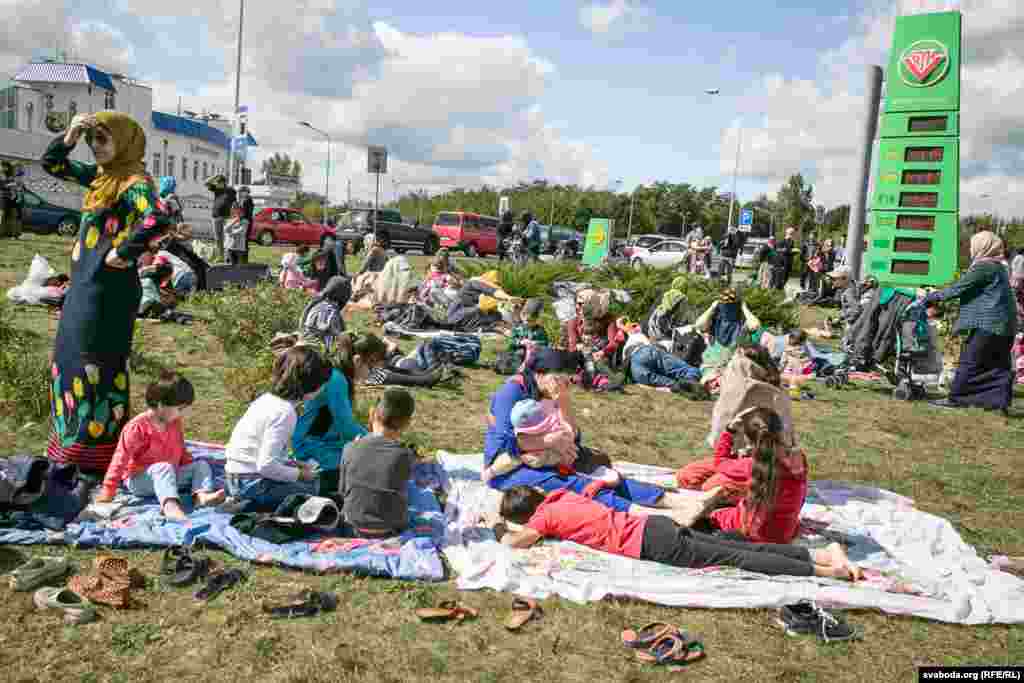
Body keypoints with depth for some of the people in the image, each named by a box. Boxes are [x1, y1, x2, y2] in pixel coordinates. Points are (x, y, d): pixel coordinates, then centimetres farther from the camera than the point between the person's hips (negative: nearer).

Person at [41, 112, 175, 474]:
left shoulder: (134, 183, -16)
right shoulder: (99, 176, 11)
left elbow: (157, 221, -34)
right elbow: (51, 165, 22)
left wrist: (125, 253, -23)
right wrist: (69, 138, 4)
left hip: (108, 289, -10)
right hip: (84, 284, 10)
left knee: (98, 365, -3)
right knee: (68, 359, 18)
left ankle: (98, 454, 9)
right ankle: (74, 442, 32)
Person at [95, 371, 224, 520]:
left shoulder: (175, 424, 7)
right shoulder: (137, 427, -16)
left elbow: (181, 451, 21)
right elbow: (121, 459, -16)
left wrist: (192, 468, 8)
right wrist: (108, 490, -15)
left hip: (170, 476, 7)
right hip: (140, 480, -7)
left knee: (201, 465, -8)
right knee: (163, 468, -37)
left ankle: (202, 495, -36)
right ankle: (169, 505, -61)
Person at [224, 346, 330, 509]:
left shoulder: (268, 398, 5)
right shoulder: (285, 412, -22)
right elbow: (266, 465, -25)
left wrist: (293, 464, 8)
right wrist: (299, 474, -12)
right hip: (252, 484, -9)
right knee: (314, 488, -7)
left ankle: (242, 502, 9)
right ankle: (249, 506, -5)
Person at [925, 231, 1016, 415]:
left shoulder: (984, 267, -13)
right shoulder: (997, 266, 18)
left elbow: (958, 288, -15)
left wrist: (932, 296, -5)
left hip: (987, 324, -9)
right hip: (1003, 325, 9)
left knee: (970, 361, -2)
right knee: (999, 366, 9)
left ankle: (956, 398, 3)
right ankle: (1001, 400, 10)